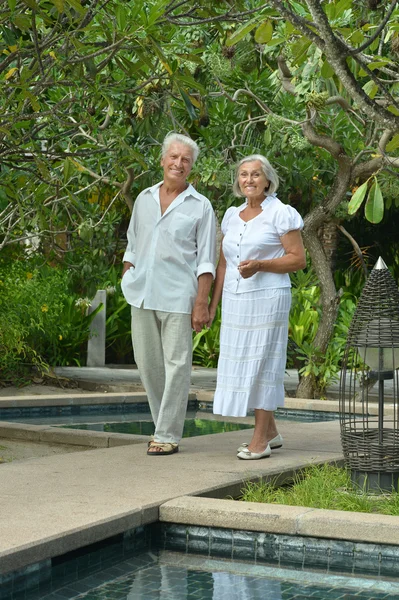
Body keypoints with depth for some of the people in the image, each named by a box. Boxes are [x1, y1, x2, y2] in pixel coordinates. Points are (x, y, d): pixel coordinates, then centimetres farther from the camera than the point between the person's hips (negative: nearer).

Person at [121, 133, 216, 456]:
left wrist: (202, 303, -11)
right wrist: (127, 282, 12)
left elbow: (206, 261, -3)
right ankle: (166, 422, 22)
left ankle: (168, 435, 0)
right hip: (143, 295, 5)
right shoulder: (144, 199, 14)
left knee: (176, 365, -5)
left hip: (177, 296, -4)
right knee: (147, 362, 8)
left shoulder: (201, 207, 1)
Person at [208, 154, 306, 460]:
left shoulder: (281, 214, -5)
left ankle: (260, 439, 0)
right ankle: (271, 432, 20)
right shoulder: (232, 216, 13)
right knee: (241, 364, 7)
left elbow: (298, 259, -8)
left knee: (261, 364, -5)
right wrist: (213, 304, 13)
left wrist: (259, 265, -20)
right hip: (236, 301, 6)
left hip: (267, 299, -6)